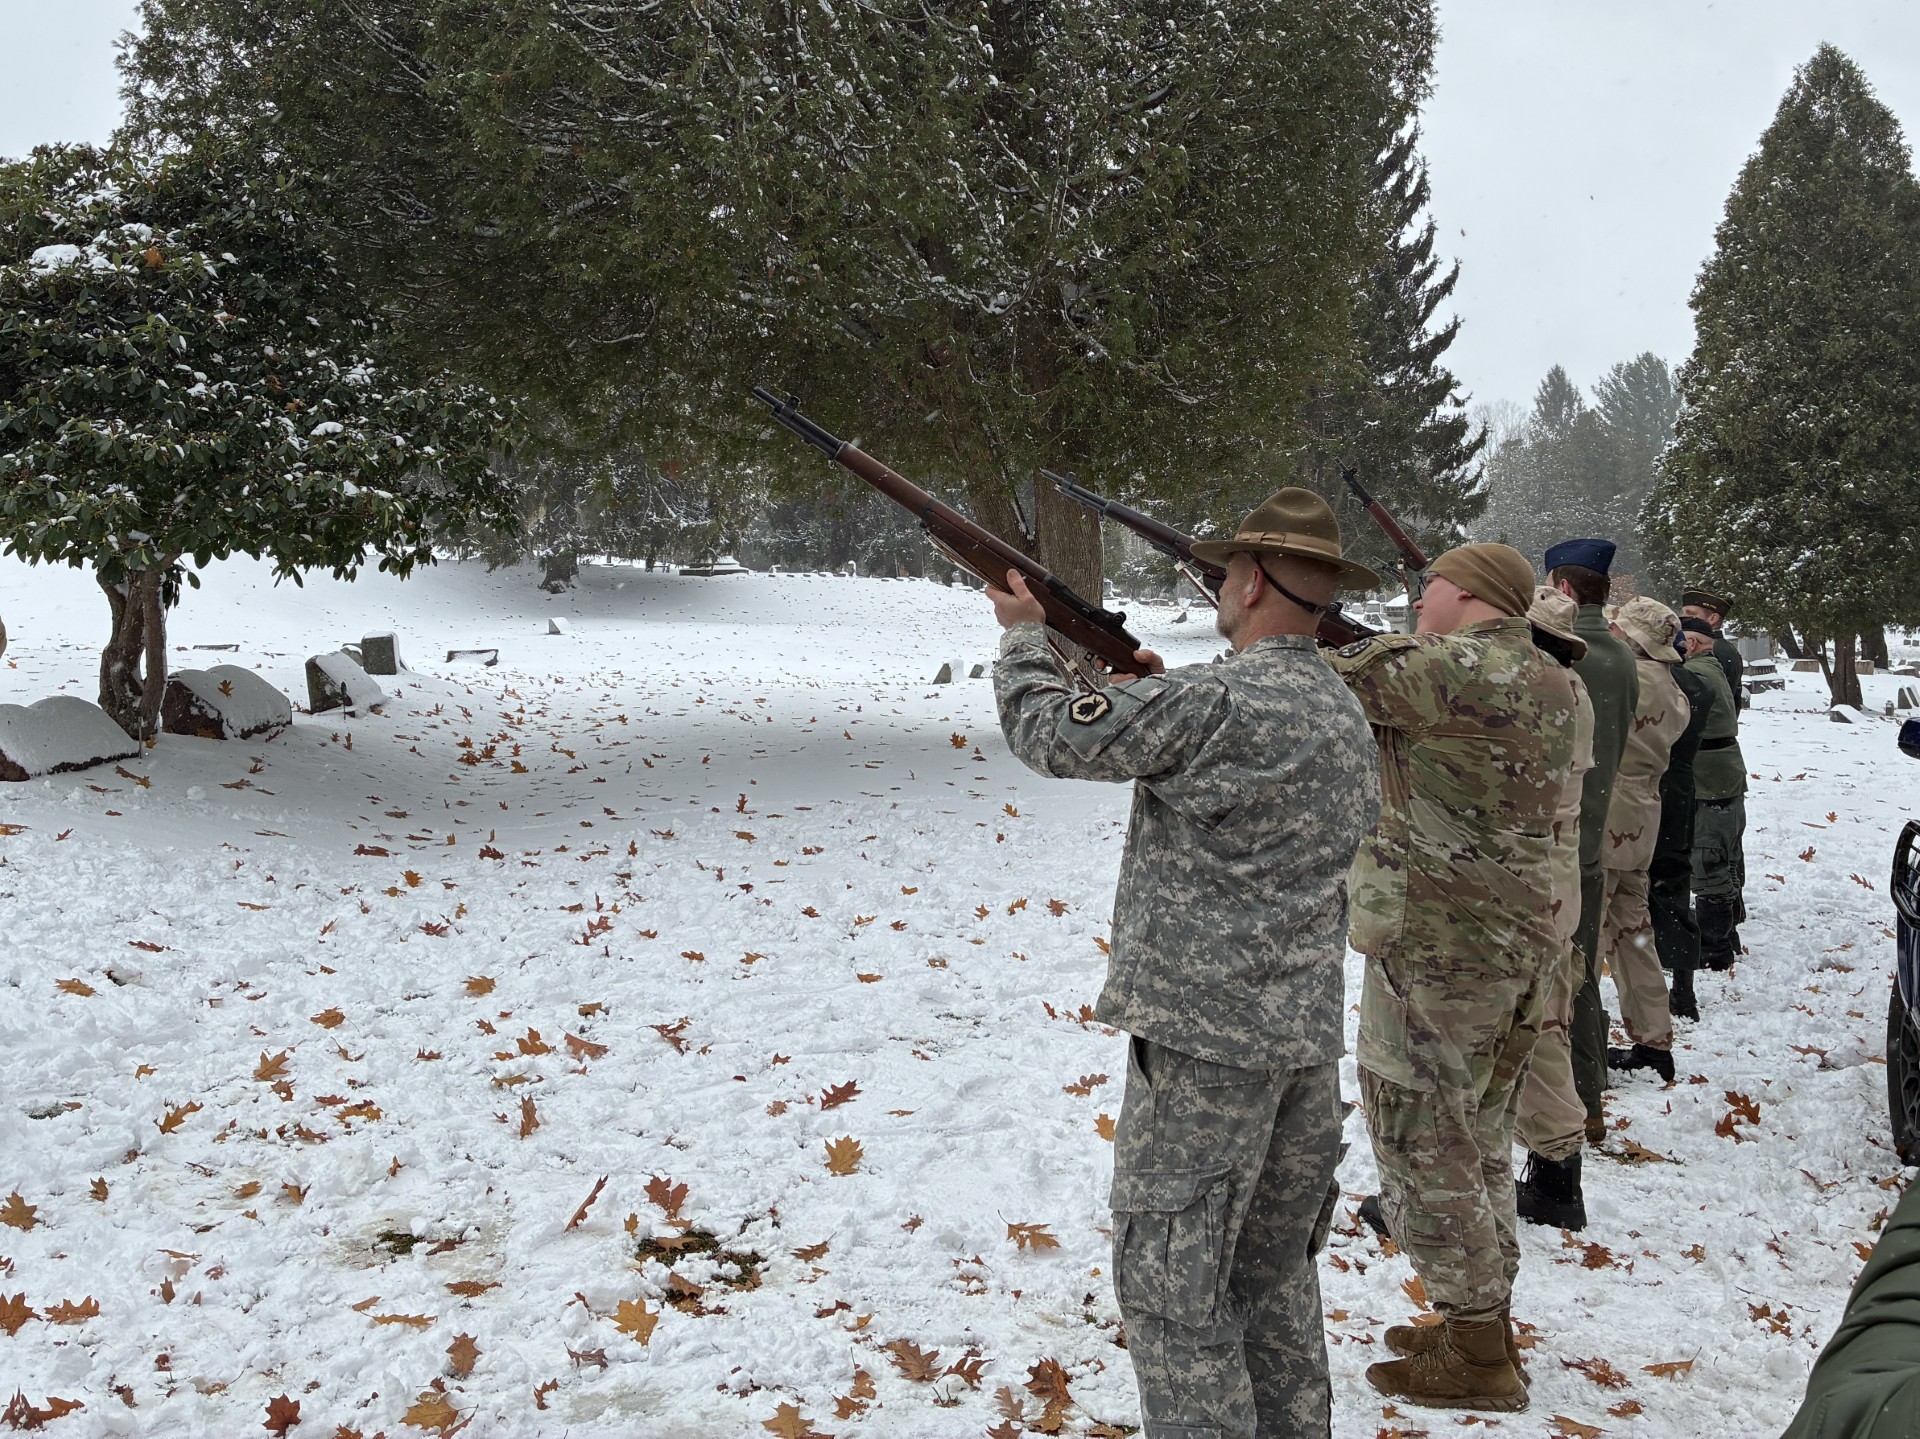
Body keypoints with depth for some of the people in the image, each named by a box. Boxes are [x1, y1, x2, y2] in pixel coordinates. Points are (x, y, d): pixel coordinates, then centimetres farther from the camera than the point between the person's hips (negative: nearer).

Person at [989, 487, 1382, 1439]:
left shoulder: (1211, 703, -18)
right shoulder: (1347, 714, 10)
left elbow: (1050, 735, -10)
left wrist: (1024, 633, 7)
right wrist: (1159, 692, 17)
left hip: (1206, 1039, -9)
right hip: (1308, 1036, 9)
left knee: (1171, 1287, 1)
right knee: (1272, 1273, 20)